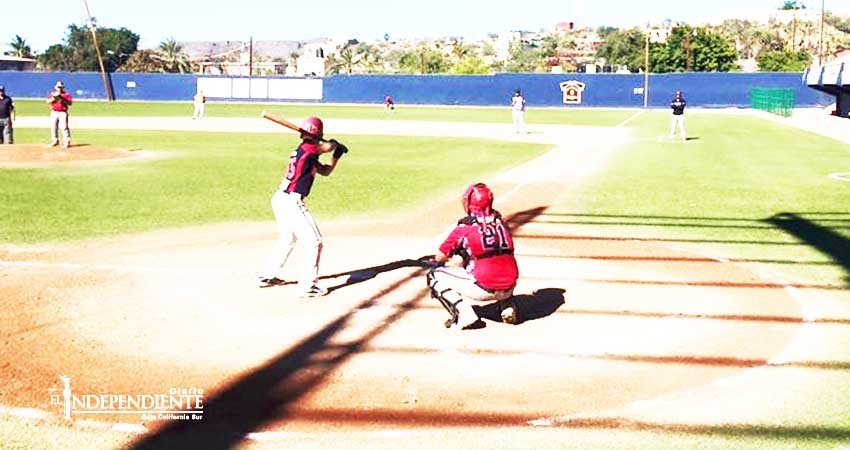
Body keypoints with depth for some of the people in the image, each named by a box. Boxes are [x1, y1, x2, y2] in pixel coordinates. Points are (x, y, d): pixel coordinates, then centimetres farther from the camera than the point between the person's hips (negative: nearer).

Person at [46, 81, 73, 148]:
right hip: (54, 112, 4)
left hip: (63, 112, -4)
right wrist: (55, 97, -15)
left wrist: (62, 98, -18)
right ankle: (55, 141, 18)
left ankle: (67, 142, -12)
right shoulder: (52, 94, 11)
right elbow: (48, 102, -3)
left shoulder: (66, 94, 3)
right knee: (53, 127, 6)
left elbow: (70, 103, -8)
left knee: (64, 127, -13)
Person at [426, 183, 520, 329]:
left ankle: (463, 314, -5)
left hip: (484, 289, -5)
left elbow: (439, 257, 4)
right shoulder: (500, 223, 10)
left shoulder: (464, 227, -3)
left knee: (435, 276, 11)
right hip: (509, 287, 5)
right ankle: (508, 307, 19)